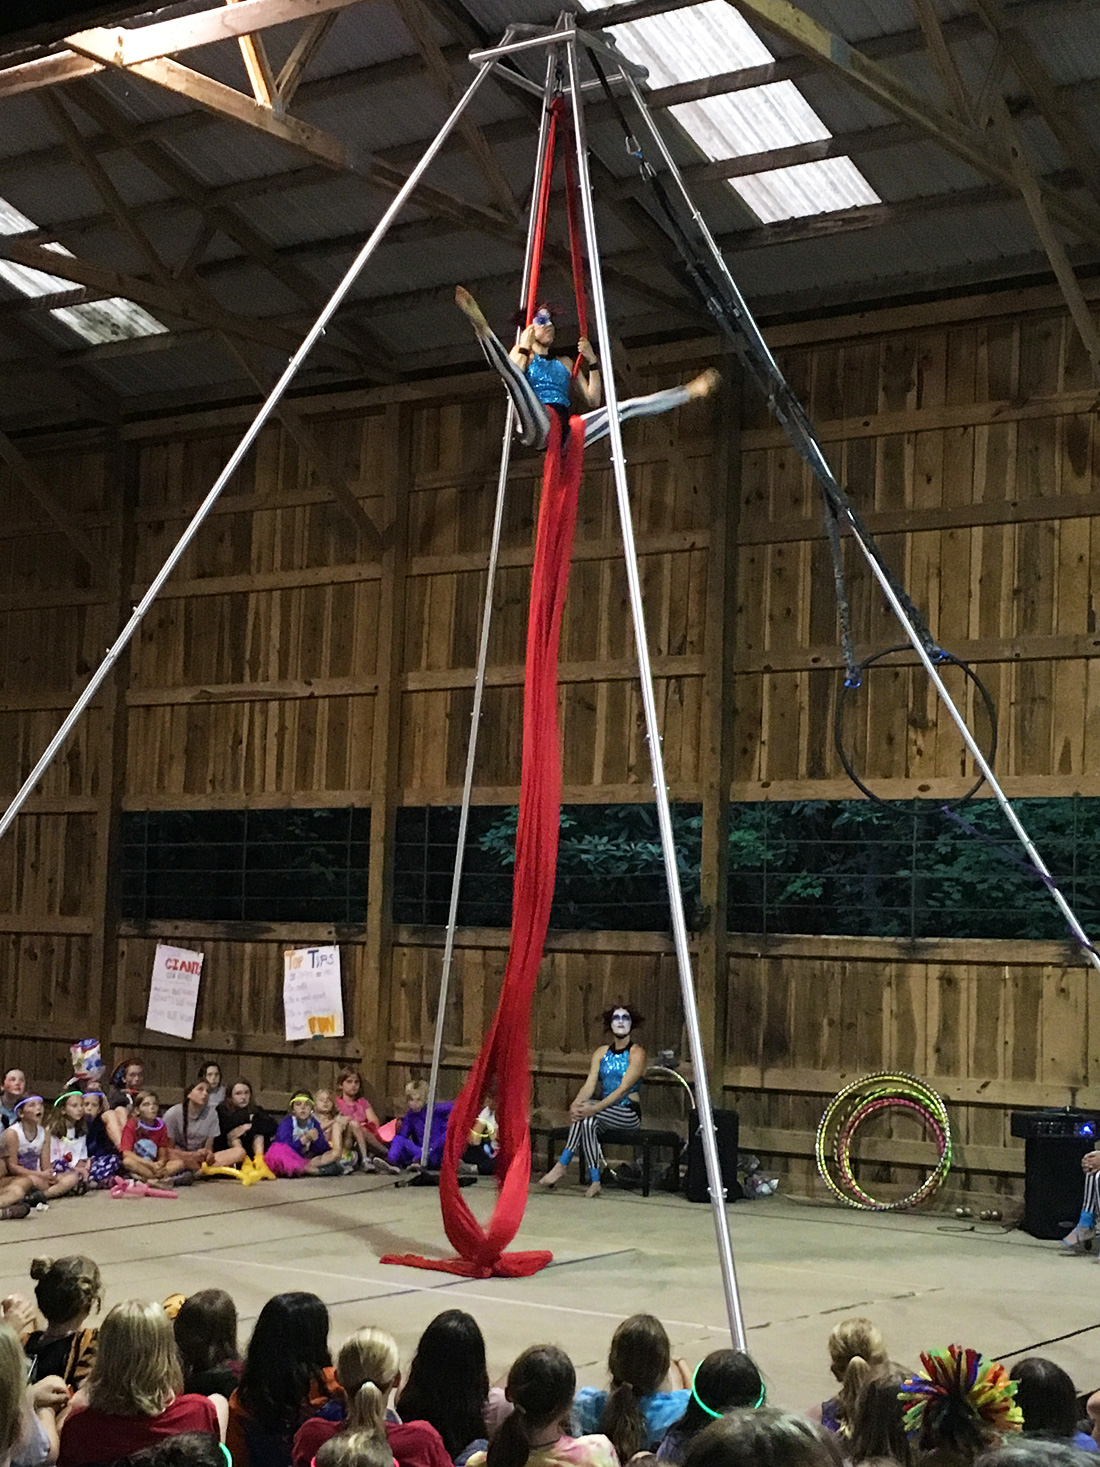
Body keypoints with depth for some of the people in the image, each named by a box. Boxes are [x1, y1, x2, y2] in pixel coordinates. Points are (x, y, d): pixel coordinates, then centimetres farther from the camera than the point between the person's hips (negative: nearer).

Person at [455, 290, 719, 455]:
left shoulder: (565, 363, 33)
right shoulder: (523, 354, 20)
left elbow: (593, 401, 24)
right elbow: (513, 383, -4)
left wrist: (592, 362, 18)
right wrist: (524, 348, -4)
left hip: (566, 429, 5)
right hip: (536, 426, -5)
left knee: (626, 408, 2)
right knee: (504, 364, -28)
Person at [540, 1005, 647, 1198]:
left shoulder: (636, 1053, -5)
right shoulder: (602, 1052, 12)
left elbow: (623, 1089, -17)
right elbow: (590, 1084, 0)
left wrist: (595, 1108, -30)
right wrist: (576, 1104, -23)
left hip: (629, 1114, -4)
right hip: (605, 1111, 4)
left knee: (587, 1113, -30)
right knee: (588, 1121, -31)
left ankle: (561, 1165, -27)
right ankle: (594, 1181, -33)